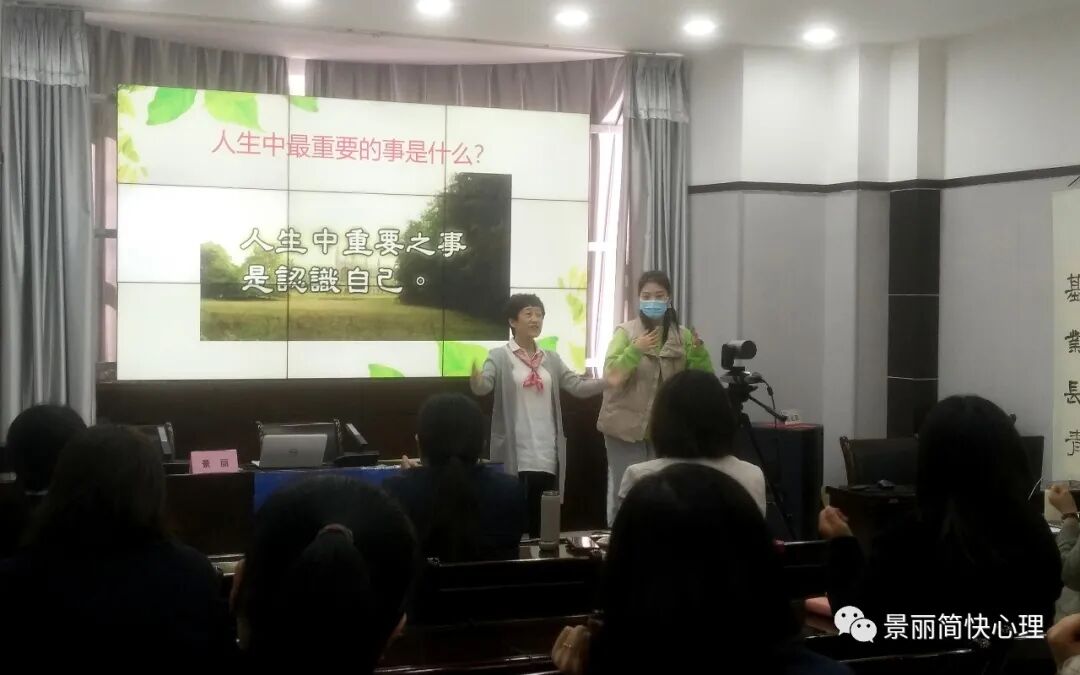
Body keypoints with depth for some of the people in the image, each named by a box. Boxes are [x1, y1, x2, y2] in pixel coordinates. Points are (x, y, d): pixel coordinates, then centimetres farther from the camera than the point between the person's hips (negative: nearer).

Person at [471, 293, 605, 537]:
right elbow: (483, 387, -17)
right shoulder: (499, 357, -2)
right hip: (514, 453, -4)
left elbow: (578, 386, 5)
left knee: (542, 520, 8)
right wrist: (476, 379, -41)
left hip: (547, 453, 4)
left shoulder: (551, 359, 13)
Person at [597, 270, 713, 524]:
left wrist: (699, 351, -17)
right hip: (627, 427, -3)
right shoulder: (625, 332, -3)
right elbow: (612, 376, -14)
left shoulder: (682, 335, 5)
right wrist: (635, 350, -28)